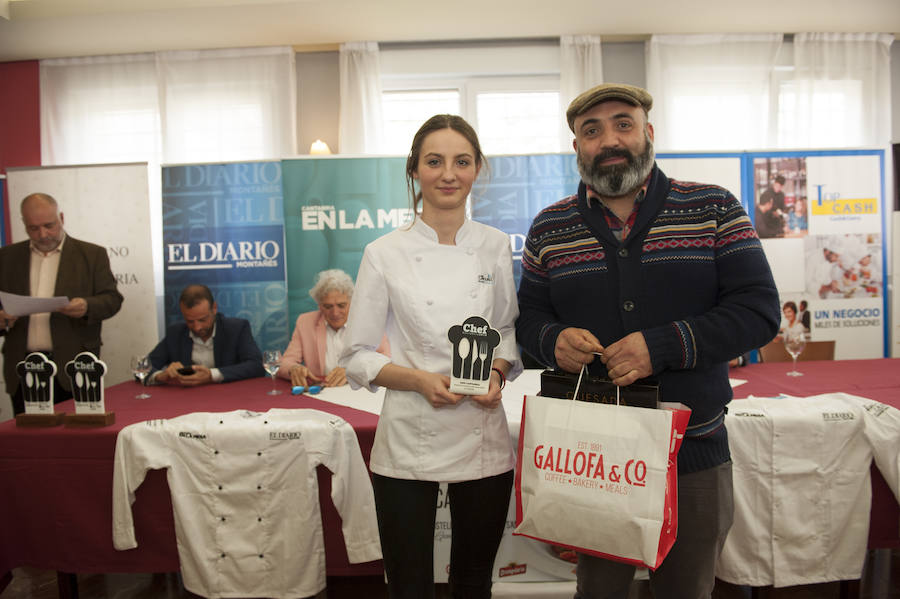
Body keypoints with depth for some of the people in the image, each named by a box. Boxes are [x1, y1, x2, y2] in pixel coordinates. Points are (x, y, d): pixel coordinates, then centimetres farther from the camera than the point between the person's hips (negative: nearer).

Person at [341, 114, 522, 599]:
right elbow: (357, 355, -1)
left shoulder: (495, 246, 3)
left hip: (484, 437, 3)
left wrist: (497, 372, -8)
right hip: (409, 439, -2)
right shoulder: (385, 254, -5)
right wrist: (419, 380, -17)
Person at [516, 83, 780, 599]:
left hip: (694, 453, -1)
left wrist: (662, 347, -20)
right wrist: (553, 340, -15)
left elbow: (760, 310, -8)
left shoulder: (715, 209, -2)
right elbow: (529, 316, 9)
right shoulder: (549, 229, 3)